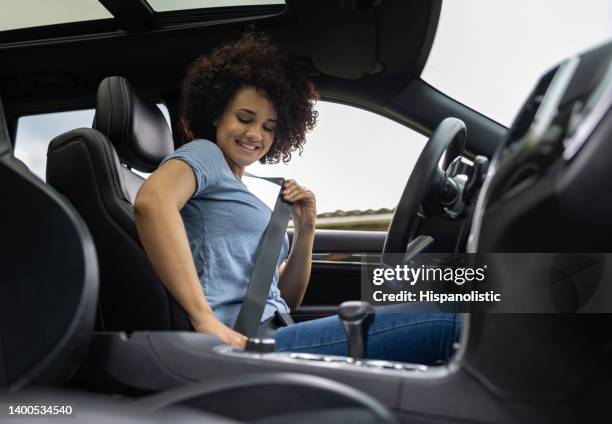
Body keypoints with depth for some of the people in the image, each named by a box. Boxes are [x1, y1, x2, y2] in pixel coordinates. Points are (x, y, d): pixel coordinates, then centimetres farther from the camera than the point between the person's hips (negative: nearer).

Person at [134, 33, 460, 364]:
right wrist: (206, 321, -26)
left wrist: (305, 230, 8)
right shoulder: (205, 154, 4)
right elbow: (152, 202, -21)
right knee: (447, 327, -19)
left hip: (273, 335, 9)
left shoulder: (250, 201, 27)